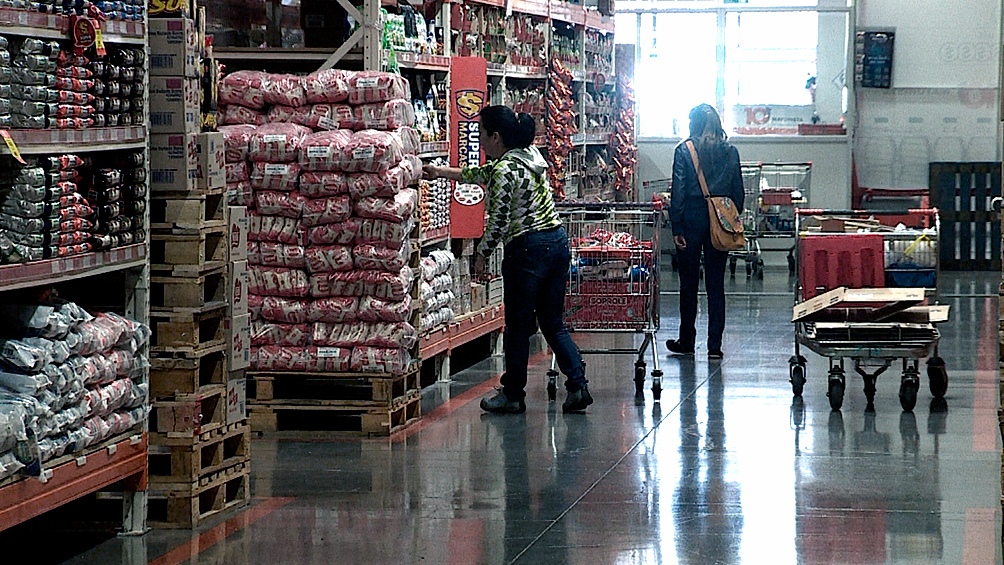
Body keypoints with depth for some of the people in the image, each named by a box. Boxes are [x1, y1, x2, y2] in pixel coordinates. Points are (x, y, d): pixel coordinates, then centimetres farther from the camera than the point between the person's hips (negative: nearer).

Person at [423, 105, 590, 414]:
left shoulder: (504, 171, -16)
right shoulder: (530, 154, 12)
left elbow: (498, 223, -16)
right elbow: (483, 174, 25)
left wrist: (481, 255, -1)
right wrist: (441, 172, 31)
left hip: (527, 249, -9)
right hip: (558, 241, 9)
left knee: (518, 325, 5)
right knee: (553, 323, 13)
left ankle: (513, 395, 14)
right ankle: (578, 386, 4)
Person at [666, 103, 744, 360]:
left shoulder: (684, 151, -6)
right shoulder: (730, 151, 4)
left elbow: (678, 191, -8)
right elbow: (738, 190, 6)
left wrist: (677, 227, -5)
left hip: (692, 219, -2)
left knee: (689, 282, 9)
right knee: (716, 284, 5)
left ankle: (687, 341, 17)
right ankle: (715, 345, 3)